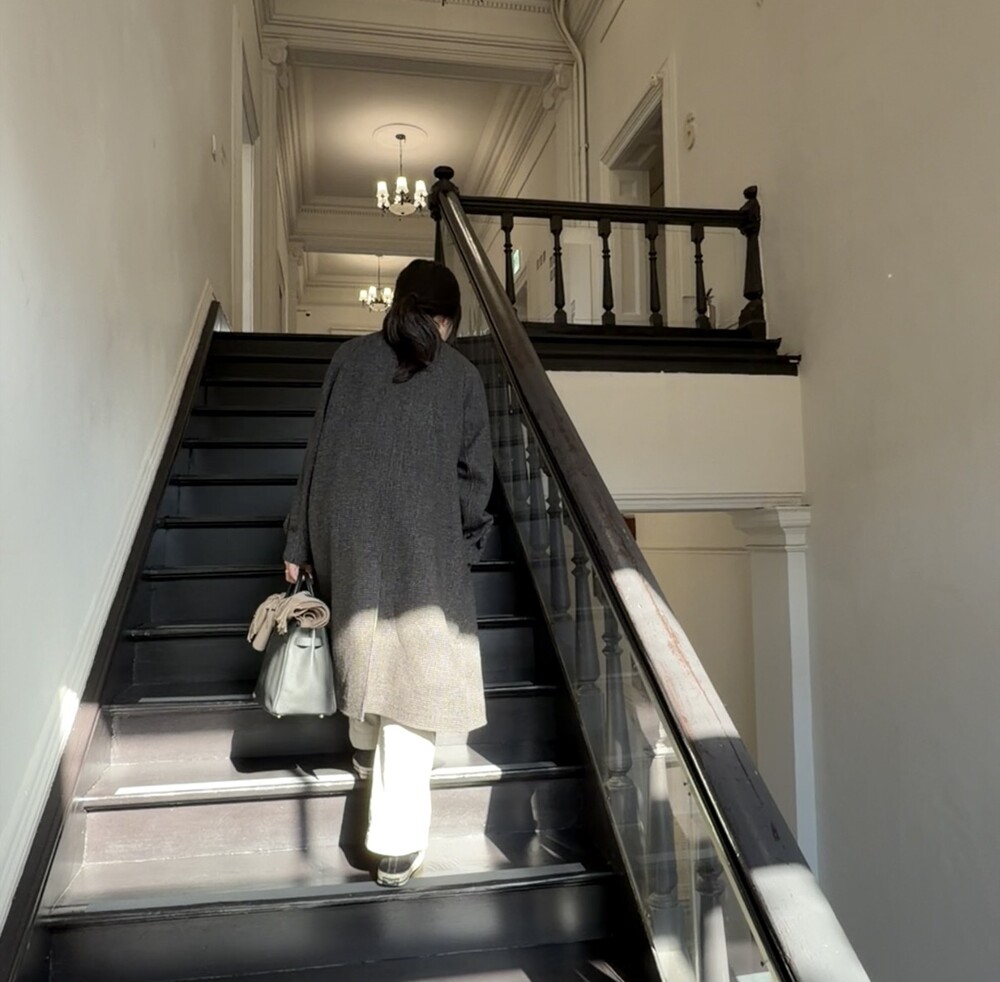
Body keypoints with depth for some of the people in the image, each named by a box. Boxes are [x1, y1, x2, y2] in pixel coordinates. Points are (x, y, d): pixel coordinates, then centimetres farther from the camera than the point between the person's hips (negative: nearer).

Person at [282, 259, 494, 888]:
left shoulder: (350, 360, 3)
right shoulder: (462, 376, -1)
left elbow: (318, 454, 3)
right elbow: (476, 475, 0)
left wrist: (299, 544, 8)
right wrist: (465, 538, 16)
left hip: (348, 540, 3)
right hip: (425, 549, -3)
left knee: (362, 645, 26)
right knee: (413, 680, 2)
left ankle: (366, 749, 51)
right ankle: (396, 845, 3)